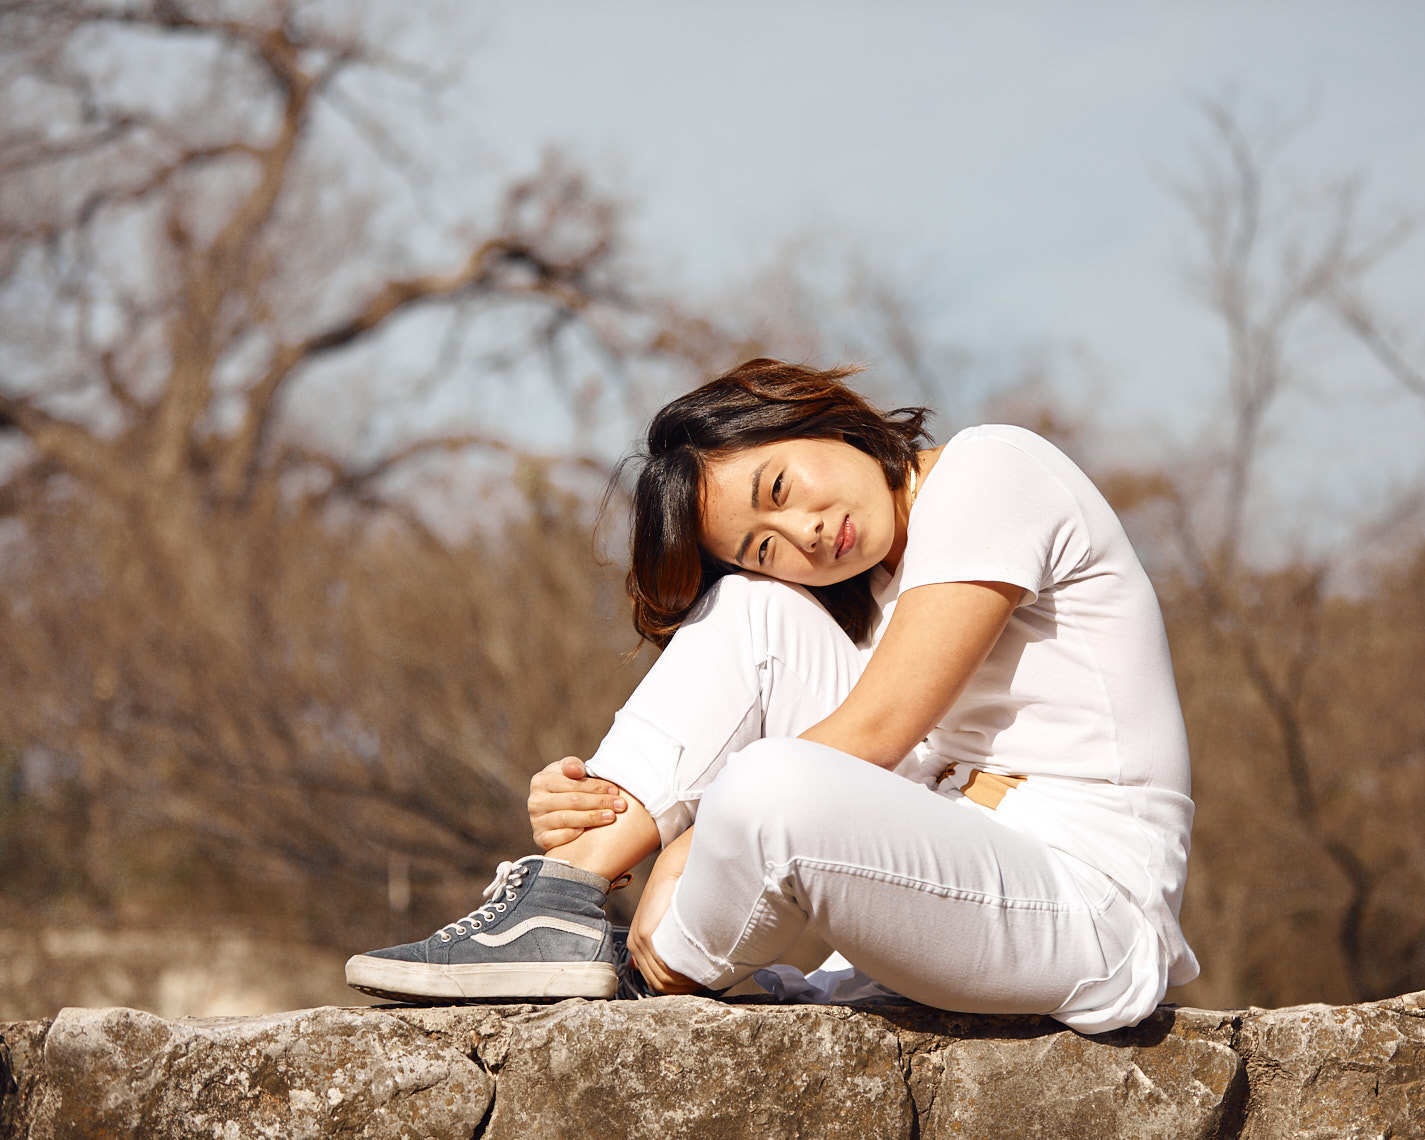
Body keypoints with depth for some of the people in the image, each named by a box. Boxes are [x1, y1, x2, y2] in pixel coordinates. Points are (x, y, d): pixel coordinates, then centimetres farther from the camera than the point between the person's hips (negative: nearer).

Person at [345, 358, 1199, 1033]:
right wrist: (606, 811, -10)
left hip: (1091, 913, -8)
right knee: (753, 609, -1)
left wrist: (689, 854, -11)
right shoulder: (870, 589, 18)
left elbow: (878, 728, -13)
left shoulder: (990, 468, -6)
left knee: (772, 784, -33)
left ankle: (663, 976, -1)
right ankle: (561, 903, -7)